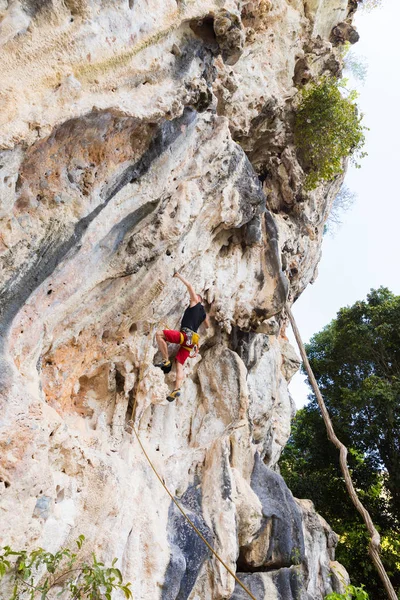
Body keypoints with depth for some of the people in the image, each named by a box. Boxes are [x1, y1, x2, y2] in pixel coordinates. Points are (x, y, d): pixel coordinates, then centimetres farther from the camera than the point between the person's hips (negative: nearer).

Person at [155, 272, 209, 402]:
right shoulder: (203, 313, 30)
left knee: (159, 334, -12)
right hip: (191, 341, 8)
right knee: (179, 365, 1)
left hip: (185, 335, -8)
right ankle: (177, 390, -15)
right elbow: (208, 326, 48)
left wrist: (179, 276, 18)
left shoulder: (195, 303, 11)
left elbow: (190, 286, 7)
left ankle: (166, 361, -15)